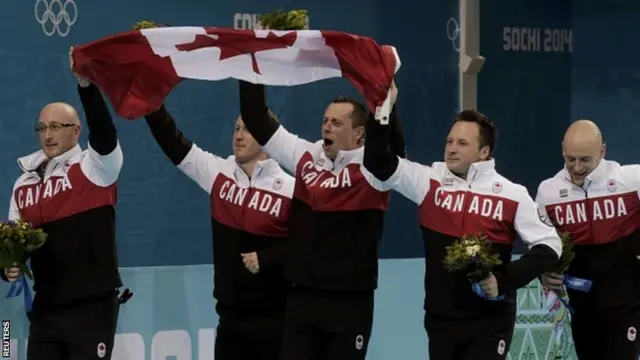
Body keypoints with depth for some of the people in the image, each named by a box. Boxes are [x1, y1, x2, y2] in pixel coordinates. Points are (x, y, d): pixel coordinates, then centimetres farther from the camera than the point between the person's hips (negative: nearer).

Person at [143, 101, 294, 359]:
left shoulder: (290, 189, -11)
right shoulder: (217, 173, 3)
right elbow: (171, 141, 2)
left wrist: (267, 259, -18)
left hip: (273, 317, -5)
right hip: (231, 314, 5)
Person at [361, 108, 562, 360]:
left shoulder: (511, 195, -5)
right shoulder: (429, 182, 1)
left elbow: (548, 246, -2)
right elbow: (378, 164, -4)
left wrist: (505, 279, -14)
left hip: (489, 322, -4)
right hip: (441, 317, 4)